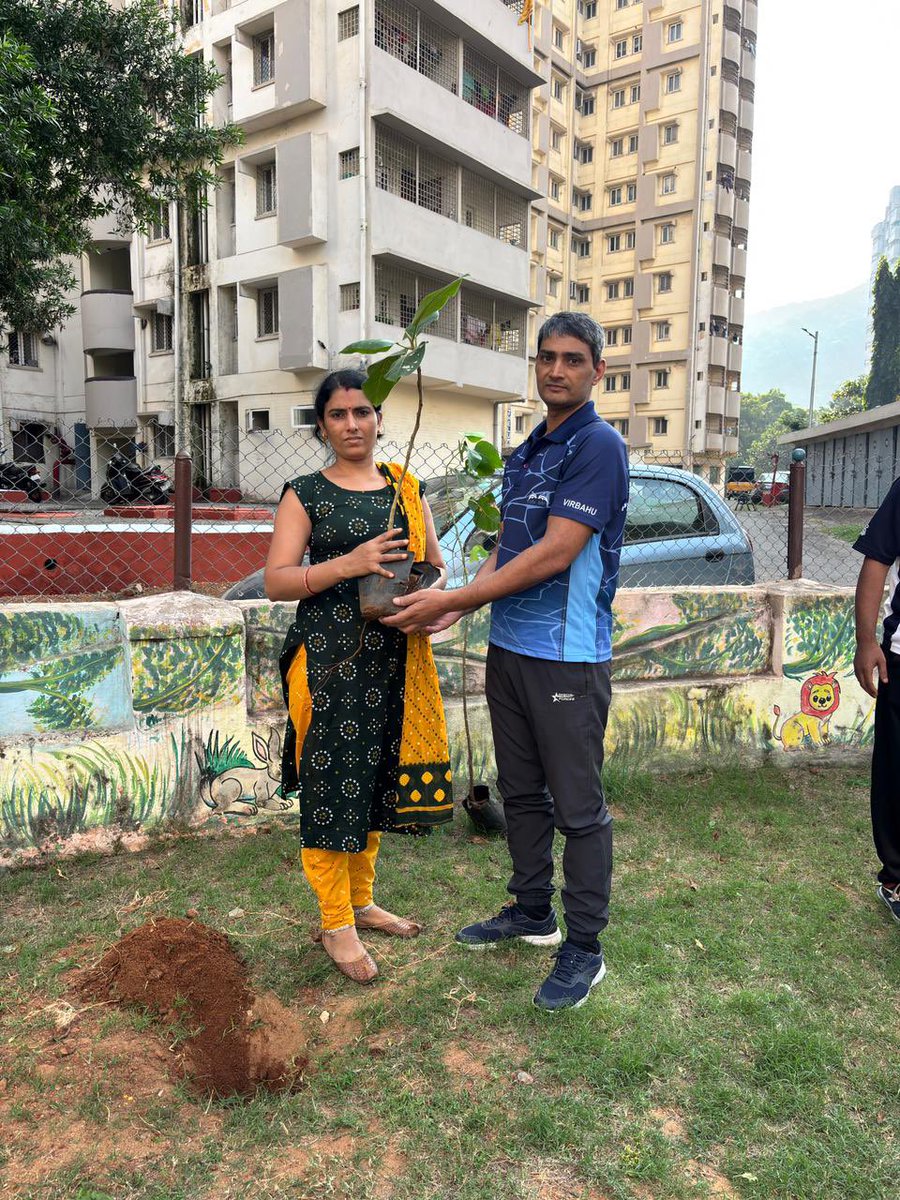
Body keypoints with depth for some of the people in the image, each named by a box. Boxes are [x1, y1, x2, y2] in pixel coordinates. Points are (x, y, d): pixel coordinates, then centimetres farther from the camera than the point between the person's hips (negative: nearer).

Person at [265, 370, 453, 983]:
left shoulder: (407, 488, 10)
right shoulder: (306, 494, -1)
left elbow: (436, 564, 13)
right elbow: (276, 581, -8)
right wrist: (349, 565, -21)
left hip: (394, 657, 4)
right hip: (328, 658, -4)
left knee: (376, 776, 14)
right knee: (332, 782, 1)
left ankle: (361, 901, 33)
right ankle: (336, 923, 18)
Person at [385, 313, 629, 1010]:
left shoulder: (598, 446, -12)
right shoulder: (527, 453, 15)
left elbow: (554, 554, -20)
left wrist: (452, 600, -18)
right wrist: (463, 605, -3)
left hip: (568, 656, -8)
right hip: (509, 647, 8)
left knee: (578, 806, 3)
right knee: (522, 792, 18)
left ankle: (584, 949, 18)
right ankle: (532, 912, 36)